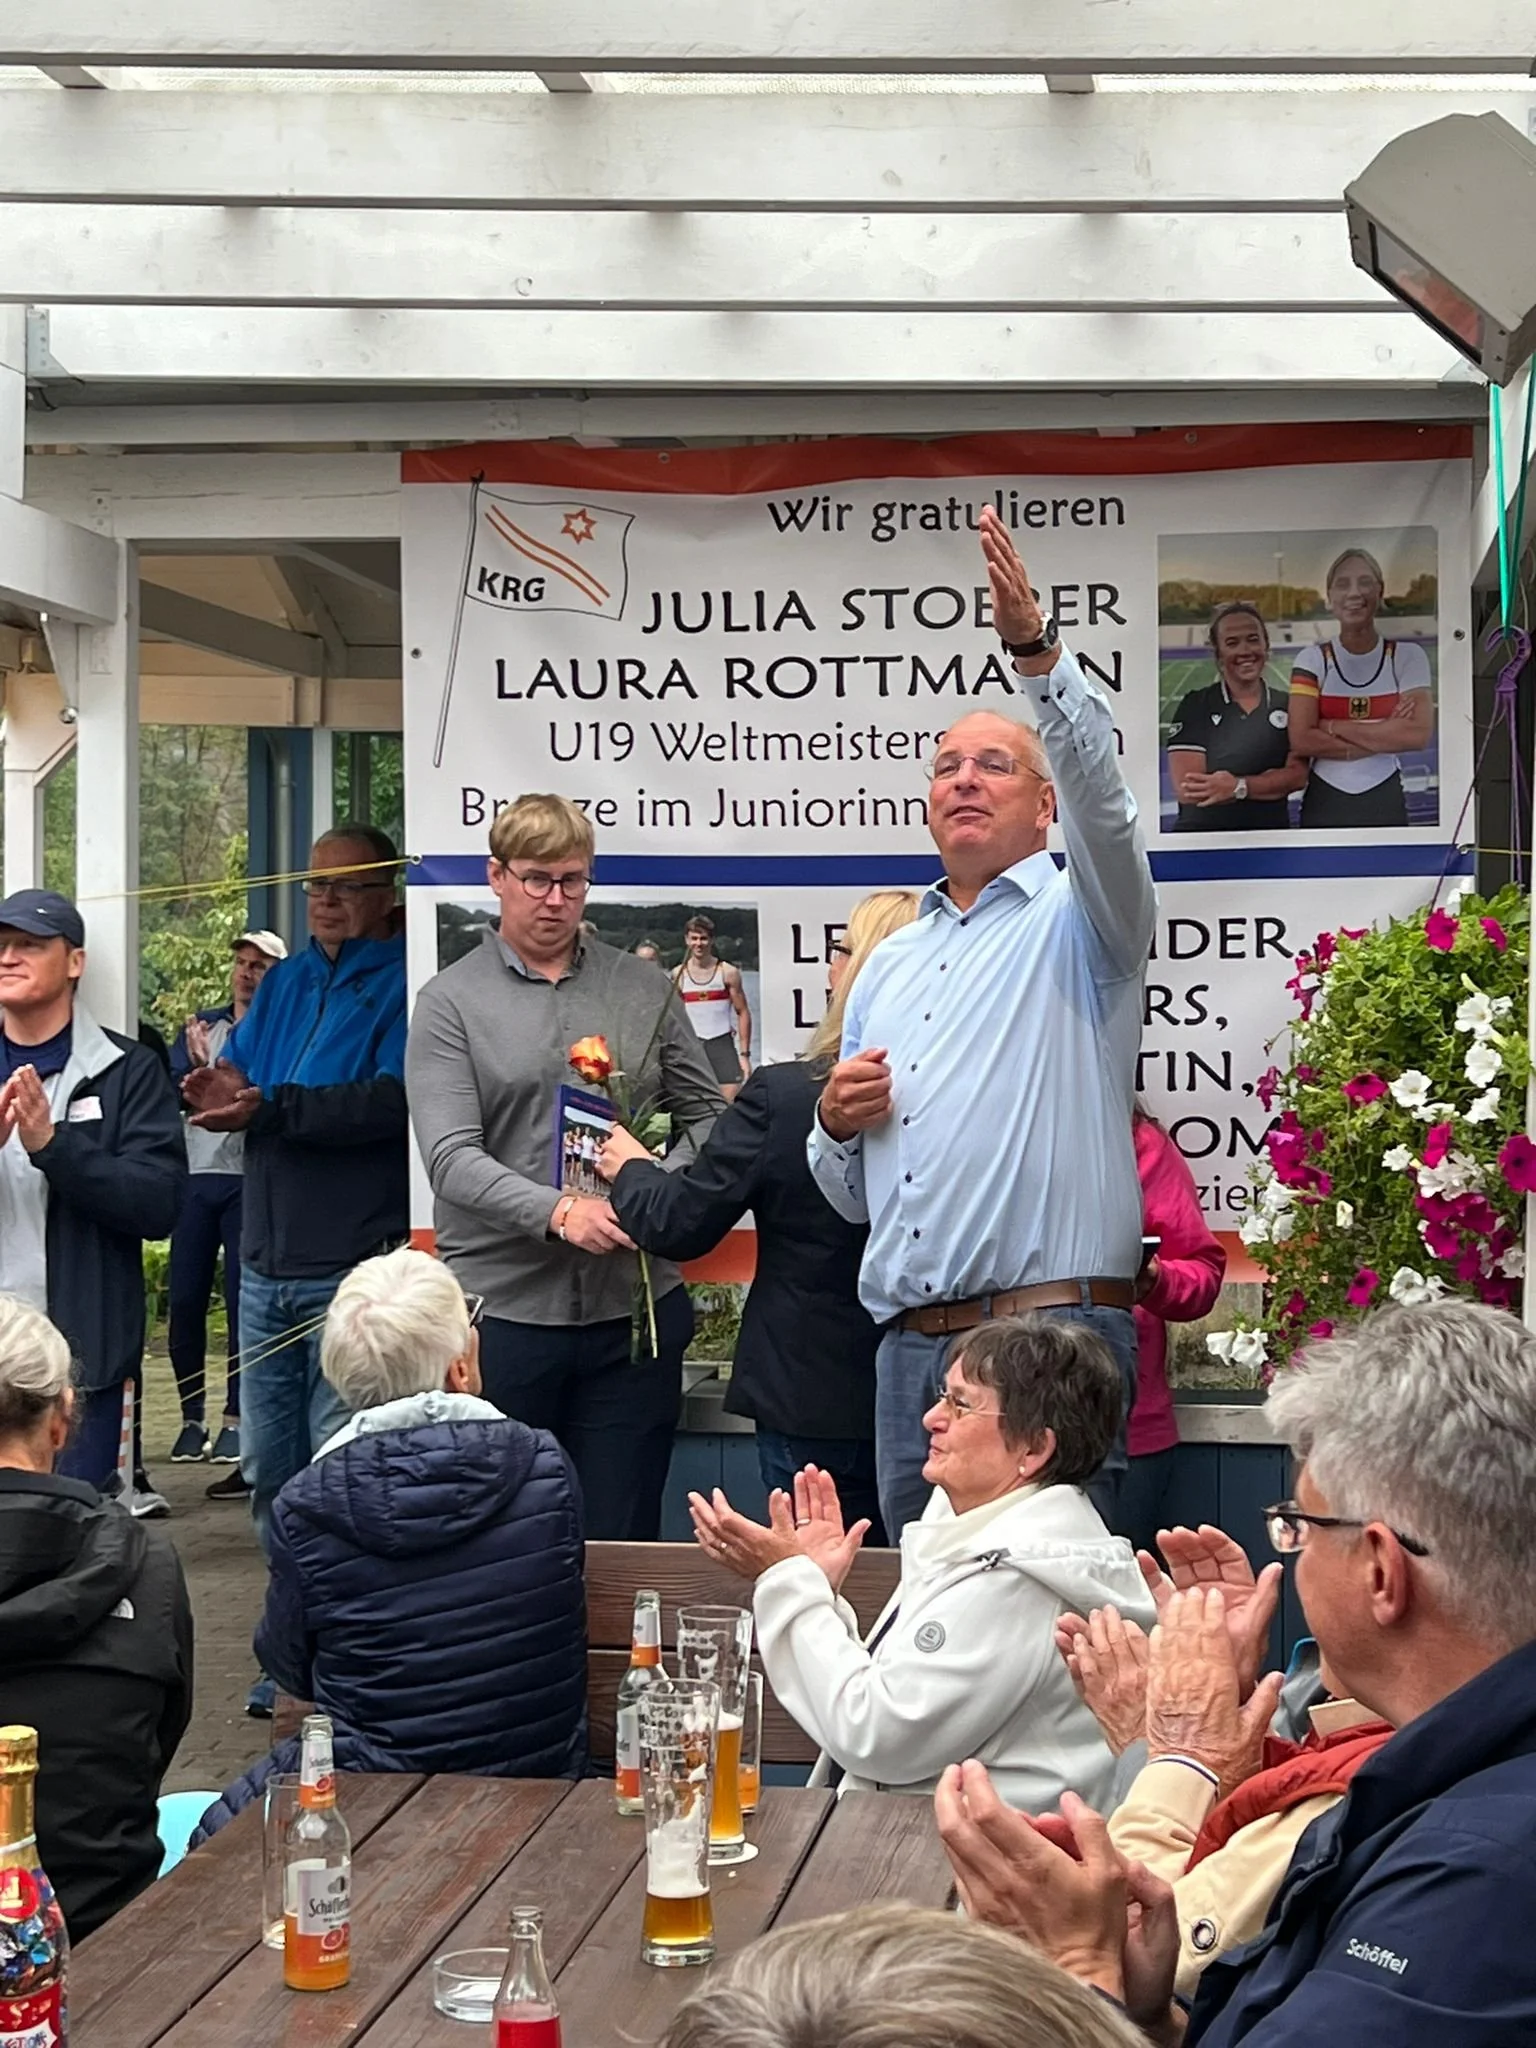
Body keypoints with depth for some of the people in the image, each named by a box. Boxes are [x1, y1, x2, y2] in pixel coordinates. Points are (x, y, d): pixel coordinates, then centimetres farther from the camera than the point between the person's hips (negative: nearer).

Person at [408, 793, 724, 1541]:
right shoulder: (452, 1001, 2)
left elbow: (705, 1111, 12)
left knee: (621, 1538, 7)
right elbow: (450, 1157, -9)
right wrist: (559, 1211, -23)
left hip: (632, 1309, 2)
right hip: (504, 1308, -2)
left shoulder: (643, 987, 11)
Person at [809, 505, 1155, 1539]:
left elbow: (1100, 795, -18)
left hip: (1052, 1339, -6)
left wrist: (1037, 650, -31)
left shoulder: (1078, 921, 6)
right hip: (910, 1346, 6)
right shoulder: (890, 966, 24)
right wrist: (836, 1124, 5)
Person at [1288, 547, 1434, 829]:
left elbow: (1418, 734, -13)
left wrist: (1332, 727, -12)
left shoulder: (1407, 655, 1)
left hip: (1385, 802, 0)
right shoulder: (1313, 659, 1)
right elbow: (1301, 740, -11)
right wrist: (1385, 735, -12)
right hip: (1324, 804, 0)